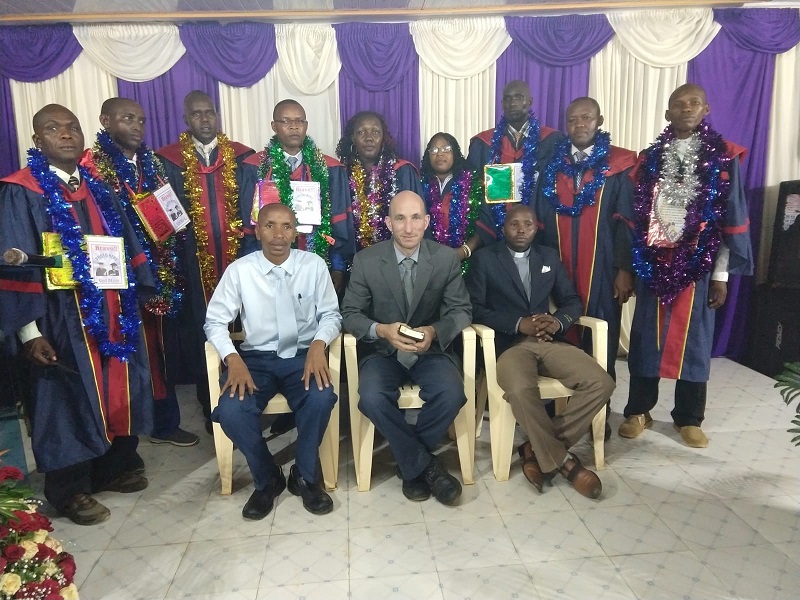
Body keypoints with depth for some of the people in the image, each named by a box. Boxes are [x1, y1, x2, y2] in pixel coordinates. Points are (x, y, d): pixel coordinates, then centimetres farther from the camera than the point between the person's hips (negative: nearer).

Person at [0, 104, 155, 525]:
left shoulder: (97, 189, 11)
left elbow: (127, 247, 13)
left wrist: (140, 294, 7)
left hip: (114, 312, 6)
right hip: (64, 319, -6)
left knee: (118, 392, 14)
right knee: (70, 399, 5)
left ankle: (115, 466, 33)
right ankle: (70, 490, 22)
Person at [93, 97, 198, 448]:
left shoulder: (151, 162, 14)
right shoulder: (93, 165, -5)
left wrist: (168, 226, 3)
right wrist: (141, 229, -16)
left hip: (159, 270, 5)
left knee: (160, 350, 12)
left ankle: (166, 422, 25)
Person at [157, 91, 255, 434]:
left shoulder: (241, 157, 6)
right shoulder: (169, 161, 4)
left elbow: (253, 212, 3)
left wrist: (251, 258, -6)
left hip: (237, 259, 1)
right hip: (194, 263, 0)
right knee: (201, 334, 5)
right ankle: (211, 409, 20)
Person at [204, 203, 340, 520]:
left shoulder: (314, 265, -3)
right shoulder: (239, 270, -3)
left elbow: (331, 314, 2)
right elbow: (215, 320, 0)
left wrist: (318, 344, -19)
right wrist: (233, 359, -17)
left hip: (303, 356, 0)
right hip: (256, 358, 1)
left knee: (321, 399, -31)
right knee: (231, 412, -26)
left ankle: (305, 476, 0)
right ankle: (266, 479, 5)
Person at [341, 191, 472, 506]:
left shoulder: (447, 258, -3)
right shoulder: (365, 260, -6)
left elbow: (461, 310, -1)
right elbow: (350, 313, -3)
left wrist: (434, 331, -23)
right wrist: (381, 330, -25)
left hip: (431, 350, 1)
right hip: (382, 350, 0)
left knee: (451, 395, -28)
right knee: (372, 398, -30)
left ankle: (411, 463, 0)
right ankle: (424, 465, -6)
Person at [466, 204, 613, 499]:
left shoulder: (550, 257, 18)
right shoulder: (484, 258, 5)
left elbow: (572, 300, 16)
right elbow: (475, 308, -4)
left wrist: (558, 321, -8)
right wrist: (518, 323, -16)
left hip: (549, 340, 5)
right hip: (508, 343, -4)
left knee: (601, 383, -18)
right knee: (521, 391, -36)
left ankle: (538, 449, -7)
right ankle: (561, 459, -11)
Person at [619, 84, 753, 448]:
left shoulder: (724, 158, 1)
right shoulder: (650, 158, 6)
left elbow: (732, 219, 0)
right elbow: (634, 216, 6)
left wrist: (721, 274, -4)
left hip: (698, 265, -1)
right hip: (653, 263, 2)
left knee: (693, 339, 7)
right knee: (646, 336, 6)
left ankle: (689, 419, 21)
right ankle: (638, 411, 19)